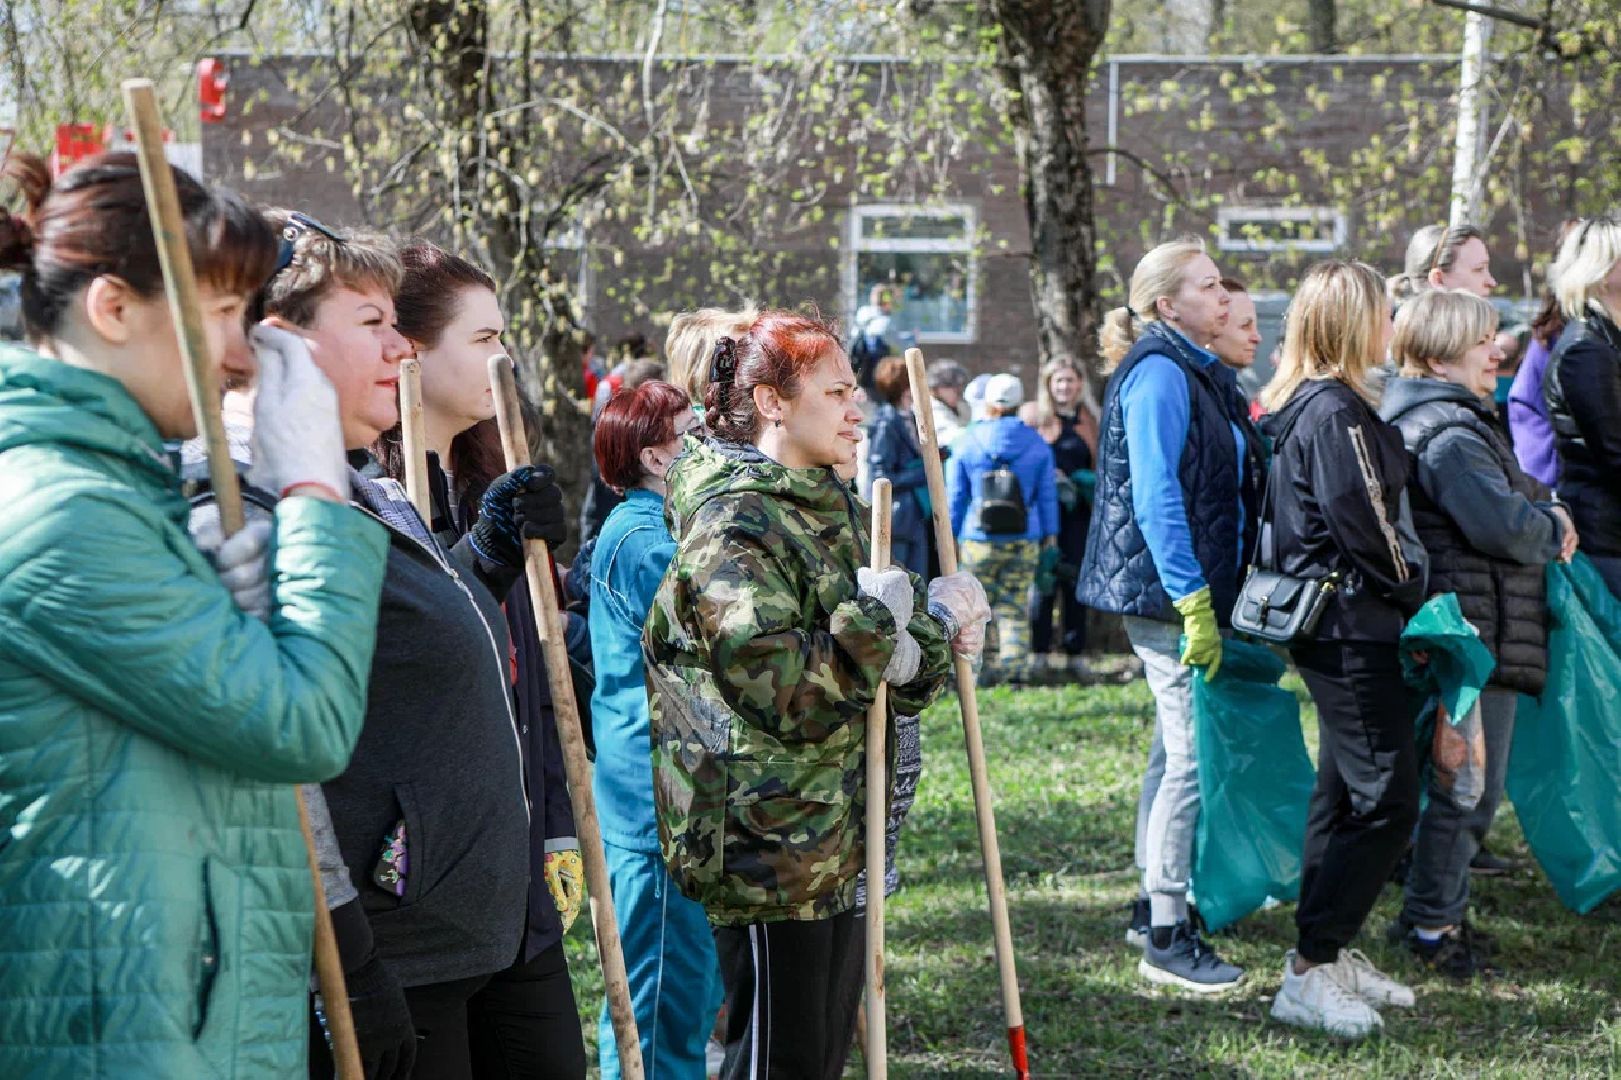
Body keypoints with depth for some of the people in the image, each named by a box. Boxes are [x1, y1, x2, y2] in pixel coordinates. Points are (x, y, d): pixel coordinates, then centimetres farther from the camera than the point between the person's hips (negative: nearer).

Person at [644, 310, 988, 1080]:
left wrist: (933, 627, -2)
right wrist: (888, 626, -21)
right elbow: (778, 683, -26)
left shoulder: (832, 511, 14)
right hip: (767, 847, -9)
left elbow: (892, 684, 19)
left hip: (835, 841, 9)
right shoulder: (734, 526, -15)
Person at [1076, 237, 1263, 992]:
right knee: (1194, 756, -8)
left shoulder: (1196, 372, 17)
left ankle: (1154, 906, 27)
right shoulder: (1159, 373, -14)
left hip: (1193, 592, 10)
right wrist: (1194, 604, -23)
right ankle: (1166, 937, -2)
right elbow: (1155, 495, -21)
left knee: (1177, 749, 16)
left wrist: (1204, 600, 17)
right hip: (1168, 593, -10)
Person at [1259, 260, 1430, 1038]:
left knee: (1343, 792, 16)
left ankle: (1327, 954, 24)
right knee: (1387, 800, -9)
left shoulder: (1302, 404, 13)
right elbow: (1363, 524, -20)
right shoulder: (1335, 412, -18)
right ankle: (1308, 974, -7)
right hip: (1353, 626, -11)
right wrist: (1413, 585, -3)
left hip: (1331, 625, 11)